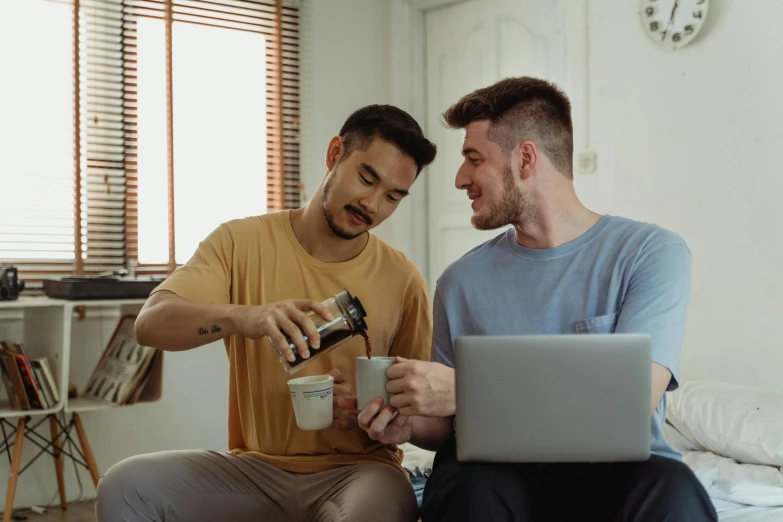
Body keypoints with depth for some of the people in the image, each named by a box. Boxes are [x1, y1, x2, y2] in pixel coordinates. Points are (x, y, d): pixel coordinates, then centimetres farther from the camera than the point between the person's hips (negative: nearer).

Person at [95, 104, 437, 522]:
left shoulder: (403, 281, -1)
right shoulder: (240, 242, -1)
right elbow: (150, 324, -14)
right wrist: (241, 317, -33)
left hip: (354, 470, -2)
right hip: (255, 468, 2)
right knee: (126, 487, -22)